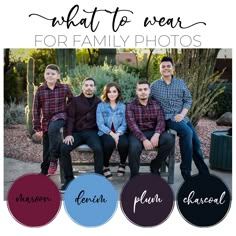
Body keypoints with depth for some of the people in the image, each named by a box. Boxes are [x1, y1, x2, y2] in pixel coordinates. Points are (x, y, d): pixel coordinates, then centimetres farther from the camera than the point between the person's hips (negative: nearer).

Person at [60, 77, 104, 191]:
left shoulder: (98, 102, 12)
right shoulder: (75, 100, 10)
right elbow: (70, 118, 3)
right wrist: (69, 134, -11)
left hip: (92, 132, -1)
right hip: (77, 132, 1)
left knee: (98, 149, -32)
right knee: (64, 148, -24)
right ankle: (69, 179, -11)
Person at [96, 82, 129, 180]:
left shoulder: (123, 106, 11)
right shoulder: (101, 106, 5)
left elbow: (124, 124, 2)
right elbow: (100, 124, -5)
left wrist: (117, 134, -18)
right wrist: (112, 134, -19)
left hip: (119, 133, 2)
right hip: (105, 133, -1)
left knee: (124, 143, -33)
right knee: (110, 142, -36)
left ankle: (122, 164, 0)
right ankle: (105, 166, -9)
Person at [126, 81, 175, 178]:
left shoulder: (156, 105, 11)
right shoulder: (130, 106, 1)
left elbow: (161, 121, -1)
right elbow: (132, 125, -12)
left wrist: (156, 134, -24)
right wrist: (144, 139, -26)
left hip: (153, 132, 3)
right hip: (137, 134, -3)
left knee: (169, 139, -25)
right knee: (134, 147, -36)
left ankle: (155, 165, -1)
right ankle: (134, 175, -8)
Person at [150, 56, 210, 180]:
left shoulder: (181, 83, 11)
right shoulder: (154, 85, 7)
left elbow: (188, 100, 7)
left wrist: (182, 114, -10)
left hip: (181, 117, 4)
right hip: (166, 118, -4)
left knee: (196, 142, -5)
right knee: (187, 132, -31)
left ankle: (204, 174, 13)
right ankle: (186, 170, -21)